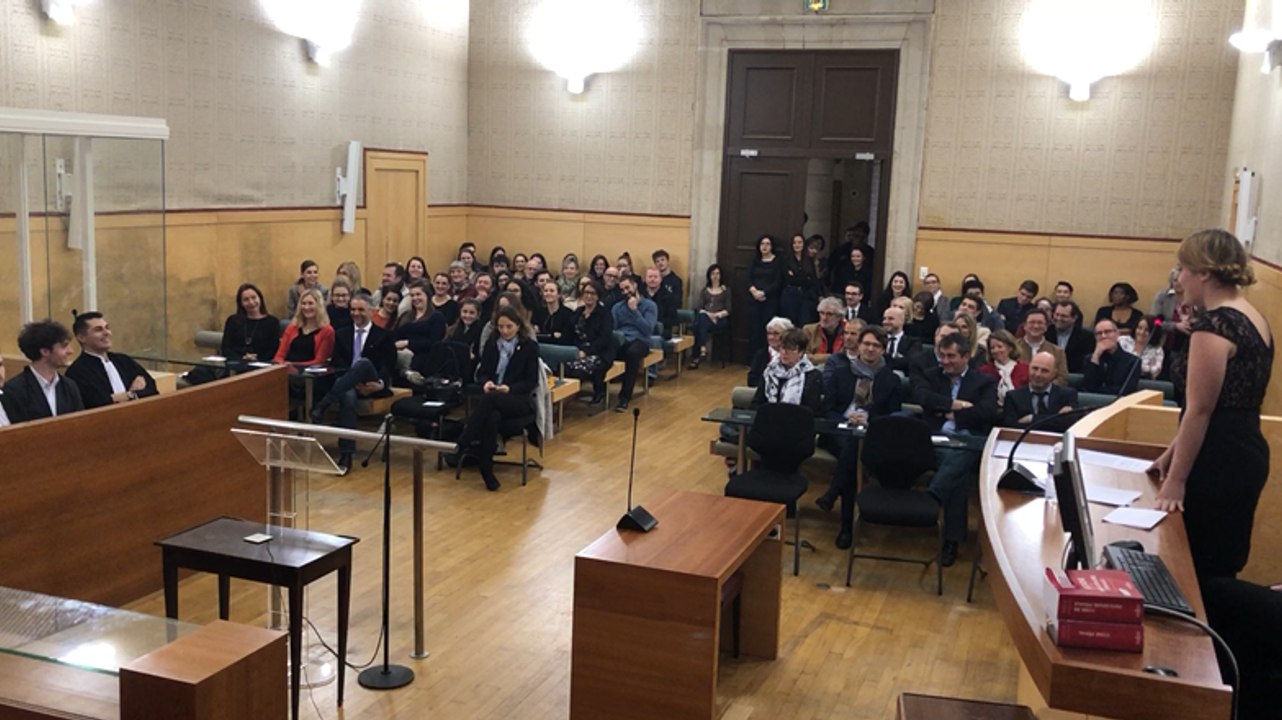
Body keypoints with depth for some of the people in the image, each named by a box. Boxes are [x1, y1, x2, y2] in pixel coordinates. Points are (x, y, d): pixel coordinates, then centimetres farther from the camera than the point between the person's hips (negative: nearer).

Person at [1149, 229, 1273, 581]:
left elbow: (1200, 410, -19)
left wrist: (1176, 480, -13)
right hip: (1245, 455, 10)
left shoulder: (1213, 323, -18)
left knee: (1198, 573, 1)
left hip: (1217, 464, -10)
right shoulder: (1253, 319, 12)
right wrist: (1172, 453, 20)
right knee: (1222, 570, 17)